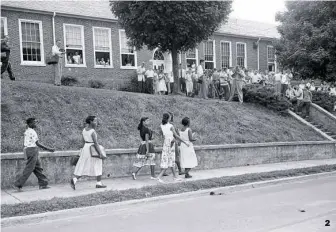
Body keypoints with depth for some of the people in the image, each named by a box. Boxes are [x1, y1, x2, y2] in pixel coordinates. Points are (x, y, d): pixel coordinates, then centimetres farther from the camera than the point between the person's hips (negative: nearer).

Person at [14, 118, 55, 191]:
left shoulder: (27, 131, 15)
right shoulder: (32, 132, -15)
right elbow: (37, 143, -16)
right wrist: (48, 149, -11)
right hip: (32, 150, -10)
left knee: (38, 168, 11)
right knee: (29, 169, -4)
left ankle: (43, 184, 14)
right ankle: (18, 184, 2)